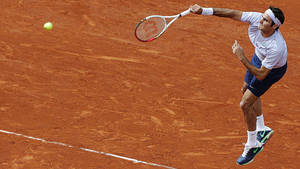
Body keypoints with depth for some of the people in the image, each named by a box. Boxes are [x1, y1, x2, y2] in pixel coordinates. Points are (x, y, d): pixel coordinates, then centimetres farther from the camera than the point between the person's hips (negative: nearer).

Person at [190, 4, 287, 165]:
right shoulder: (256, 18, -31)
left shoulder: (276, 48, -45)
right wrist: (204, 11, -21)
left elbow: (261, 75, -37)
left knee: (245, 104, -7)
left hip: (272, 69, -8)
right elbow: (232, 13, -18)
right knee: (246, 90, 28)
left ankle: (252, 146, 16)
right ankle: (262, 130, 51)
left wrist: (241, 57, -38)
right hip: (259, 58, 8)